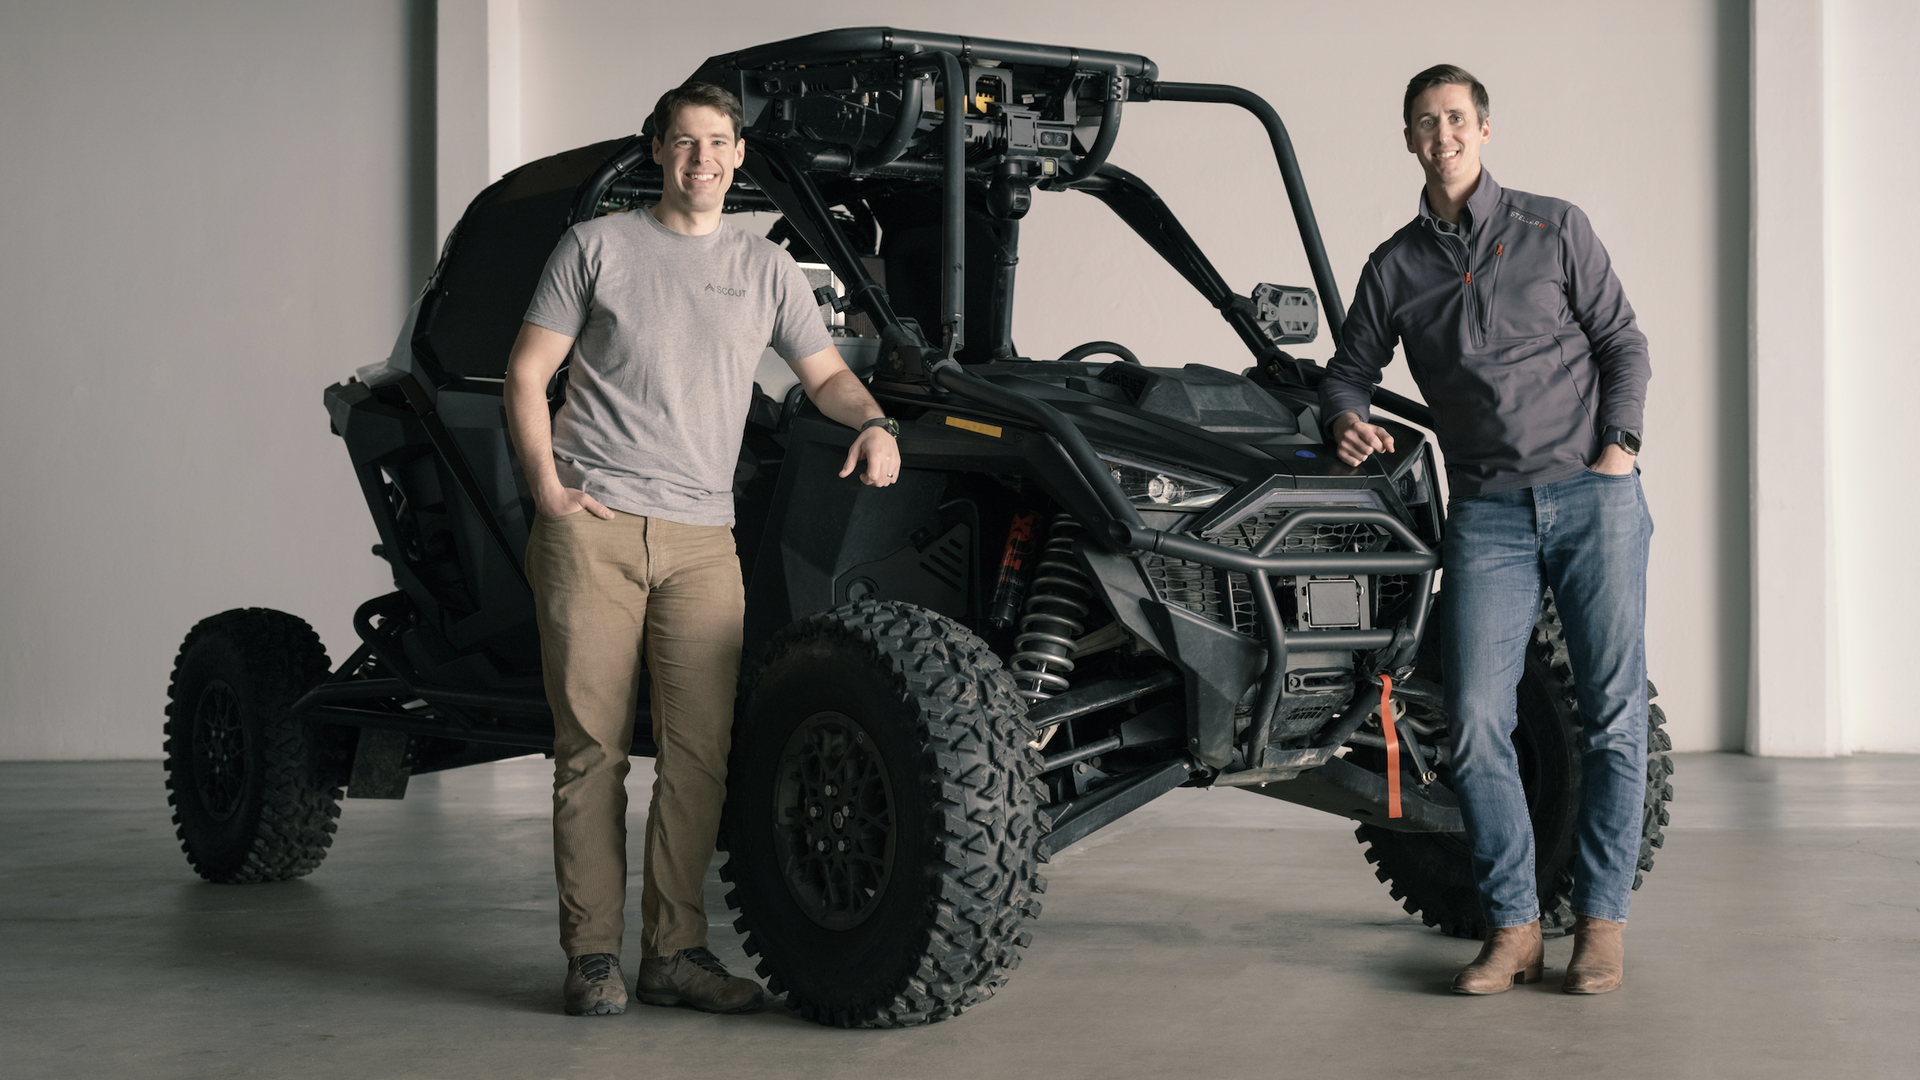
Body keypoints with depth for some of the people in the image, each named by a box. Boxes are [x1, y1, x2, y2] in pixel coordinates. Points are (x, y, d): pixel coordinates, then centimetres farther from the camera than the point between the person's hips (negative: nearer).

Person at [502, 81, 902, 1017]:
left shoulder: (766, 269, 18)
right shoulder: (598, 246, 9)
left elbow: (824, 374, 21)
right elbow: (527, 372, 7)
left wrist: (874, 423, -1)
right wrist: (547, 486, -5)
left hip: (701, 539, 3)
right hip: (593, 527, -3)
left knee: (699, 752, -2)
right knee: (592, 747, -3)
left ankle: (675, 952, 6)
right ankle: (592, 954, 3)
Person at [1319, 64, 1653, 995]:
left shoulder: (1554, 229, 7)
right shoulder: (1394, 266, 12)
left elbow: (1622, 342, 8)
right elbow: (1348, 369, 18)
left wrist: (1618, 448, -4)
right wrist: (1347, 420, -4)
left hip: (1592, 494, -1)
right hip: (1487, 511, 1)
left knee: (1613, 712, -2)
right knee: (1476, 722, -8)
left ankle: (1601, 924, 7)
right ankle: (1511, 927, 2)